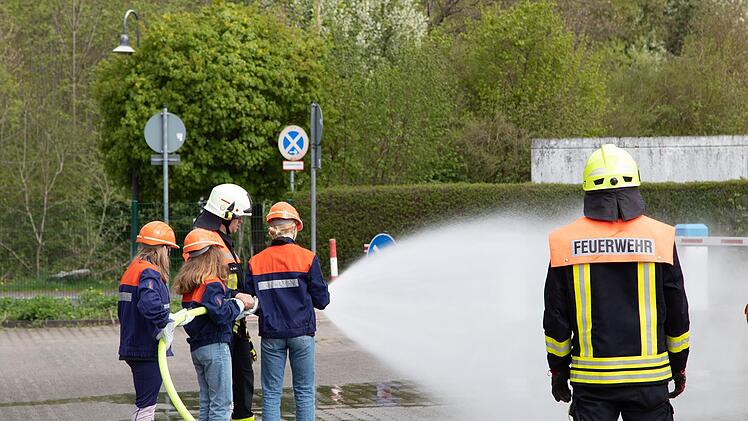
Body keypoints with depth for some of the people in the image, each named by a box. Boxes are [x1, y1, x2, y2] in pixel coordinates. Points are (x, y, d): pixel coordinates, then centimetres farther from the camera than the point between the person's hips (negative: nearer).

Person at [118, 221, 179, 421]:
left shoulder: (131, 271, 15)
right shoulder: (150, 273, -16)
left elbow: (123, 308, 20)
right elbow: (150, 303, -35)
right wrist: (165, 323, -27)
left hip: (133, 347, 10)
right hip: (148, 350, -10)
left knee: (144, 403, 17)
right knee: (146, 405, -6)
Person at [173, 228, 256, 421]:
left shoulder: (190, 284, 11)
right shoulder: (212, 283, -16)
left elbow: (209, 306, 8)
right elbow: (221, 314, -24)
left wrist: (234, 300, 4)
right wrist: (239, 303, -9)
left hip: (197, 347, 9)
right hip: (215, 346, -9)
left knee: (206, 403, 15)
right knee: (222, 405, -4)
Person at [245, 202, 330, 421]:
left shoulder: (256, 262, 1)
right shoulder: (307, 258, -6)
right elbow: (322, 300, -2)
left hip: (271, 335, 2)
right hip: (301, 333, -2)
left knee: (271, 394, 6)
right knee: (304, 393, 6)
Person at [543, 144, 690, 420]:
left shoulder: (565, 242, -2)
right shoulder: (660, 237, -3)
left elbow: (556, 317, 2)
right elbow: (677, 312, 4)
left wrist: (558, 369, 13)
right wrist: (679, 365, 15)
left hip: (590, 381, 0)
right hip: (648, 377, 0)